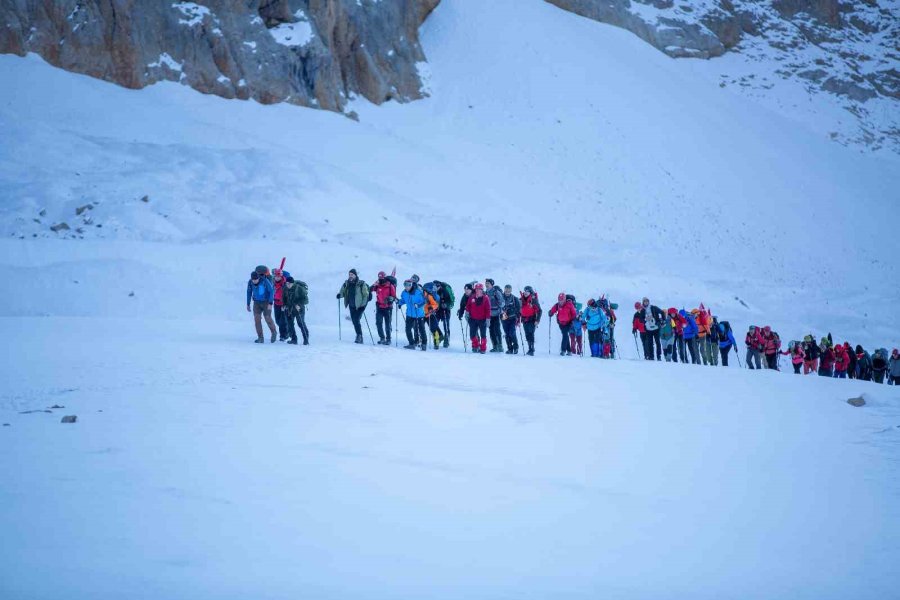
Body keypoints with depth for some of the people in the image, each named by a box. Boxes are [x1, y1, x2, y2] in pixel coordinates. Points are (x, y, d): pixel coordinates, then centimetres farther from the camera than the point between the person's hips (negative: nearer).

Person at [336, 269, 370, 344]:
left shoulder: (361, 284, -9)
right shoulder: (347, 284, 6)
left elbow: (366, 295, -9)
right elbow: (342, 292, 16)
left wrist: (363, 304, -16)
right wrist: (339, 295, -7)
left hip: (359, 306, -6)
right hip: (351, 306, 6)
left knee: (357, 320, -16)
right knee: (354, 321, 9)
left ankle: (359, 336, -9)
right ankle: (359, 336, 20)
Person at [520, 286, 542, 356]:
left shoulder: (533, 300, -9)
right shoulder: (521, 300, 7)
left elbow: (539, 311, -7)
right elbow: (519, 310, 18)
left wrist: (537, 320, -14)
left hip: (532, 320, -6)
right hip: (525, 320, 6)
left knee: (531, 334, -13)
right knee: (527, 335, 8)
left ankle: (531, 350, -12)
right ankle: (530, 349, 17)